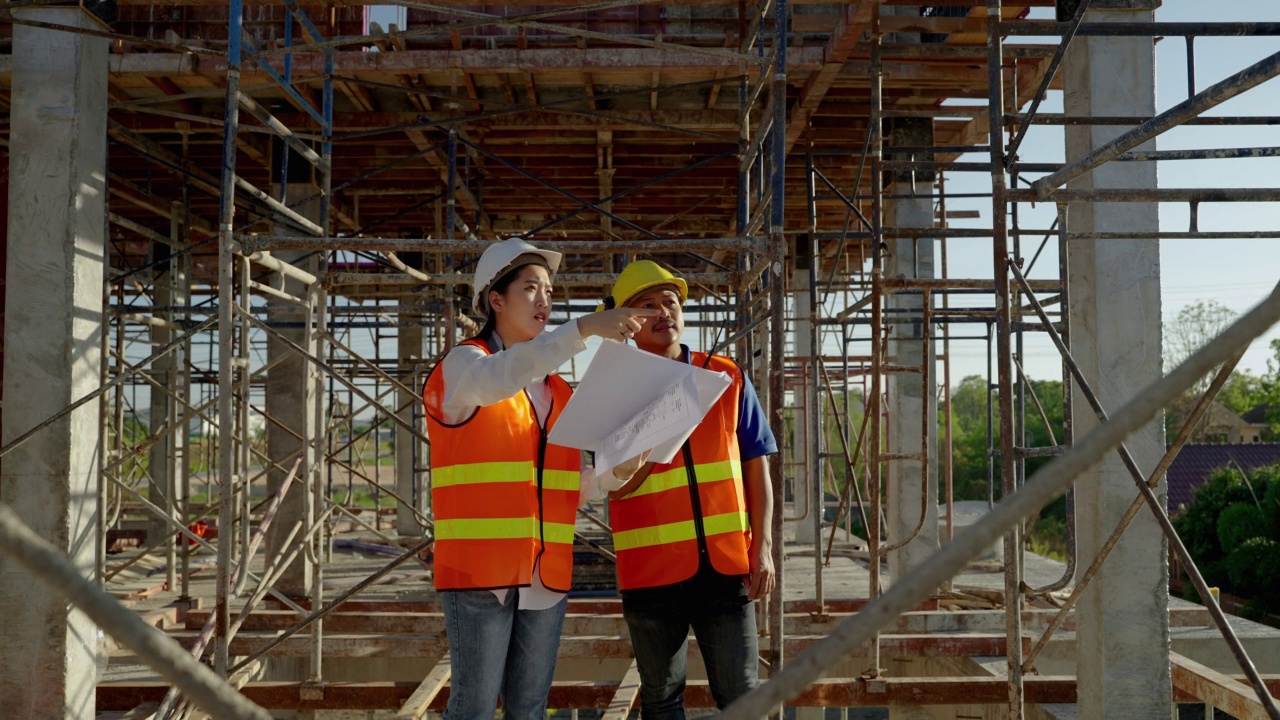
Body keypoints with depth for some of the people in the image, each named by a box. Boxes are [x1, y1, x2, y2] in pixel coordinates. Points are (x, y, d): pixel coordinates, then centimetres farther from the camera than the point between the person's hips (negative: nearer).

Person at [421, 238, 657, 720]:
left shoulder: (555, 388, 16)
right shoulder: (463, 364, -2)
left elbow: (565, 480, 16)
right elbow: (499, 379, -27)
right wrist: (584, 329, -35)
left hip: (546, 573, 6)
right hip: (479, 568, -6)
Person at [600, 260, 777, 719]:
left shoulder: (727, 378, 4)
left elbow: (756, 468, 6)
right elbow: (616, 487, -8)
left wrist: (763, 548, -1)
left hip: (727, 562, 1)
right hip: (652, 570, -1)